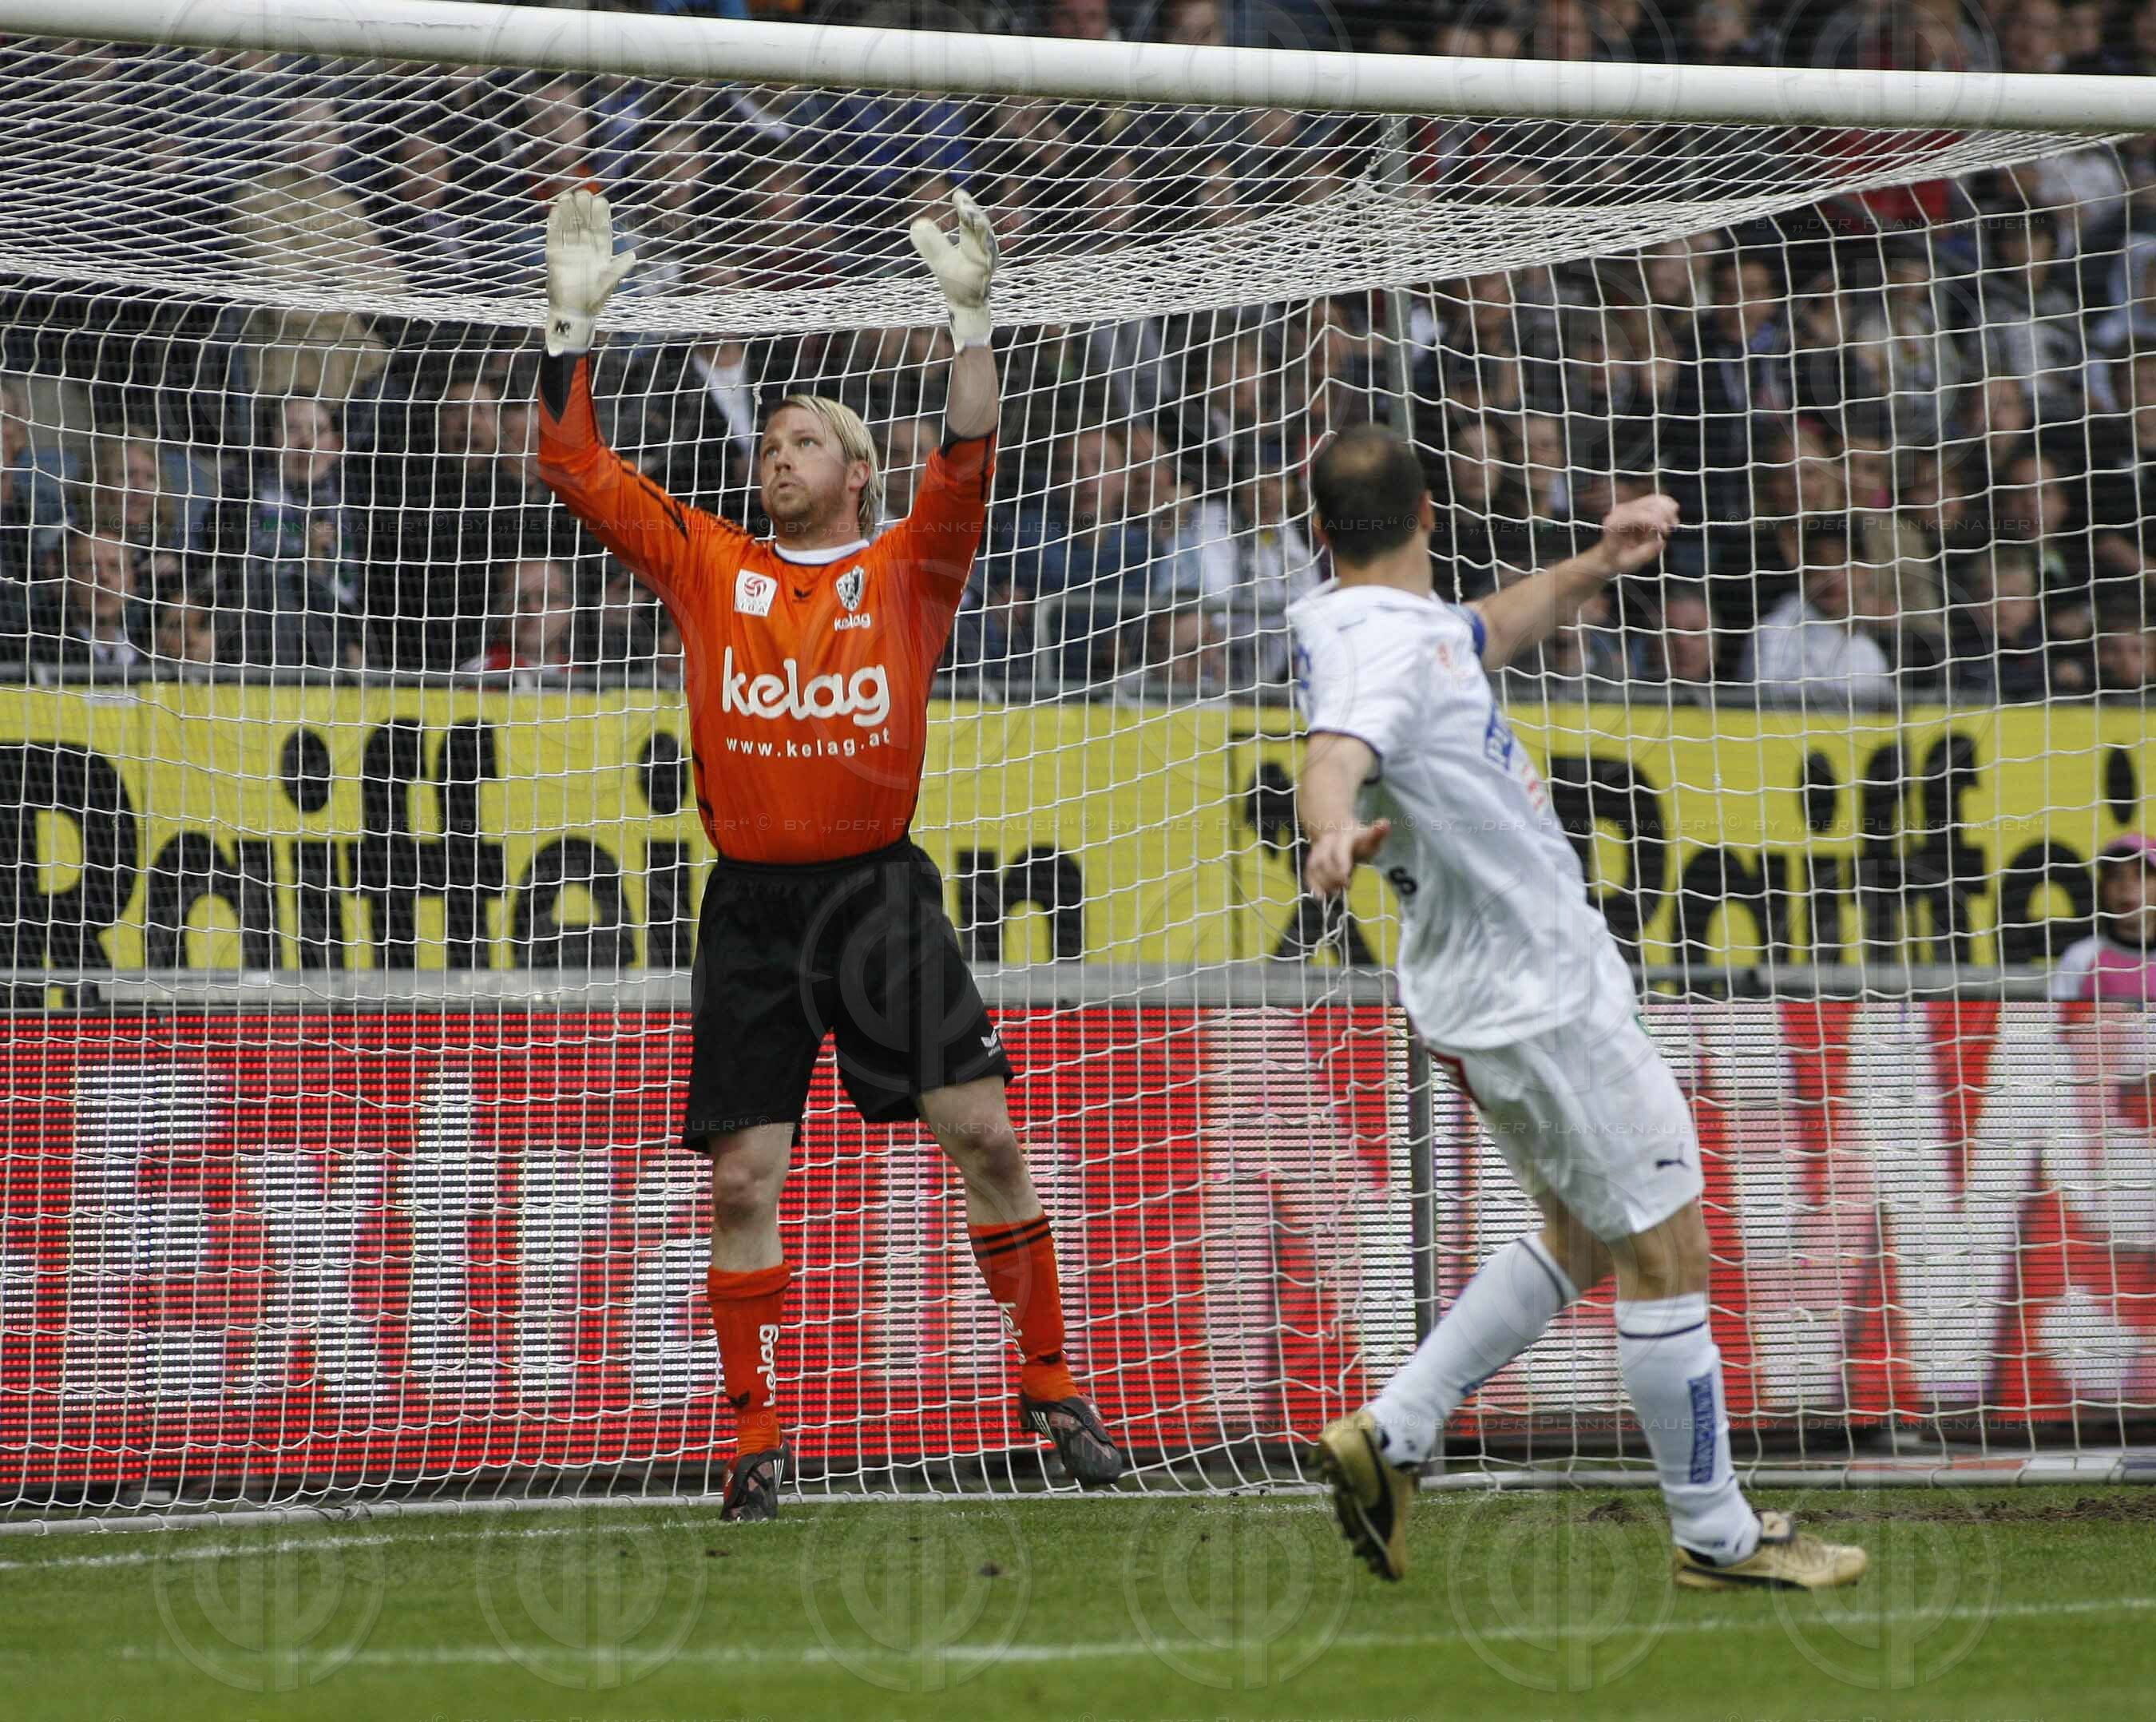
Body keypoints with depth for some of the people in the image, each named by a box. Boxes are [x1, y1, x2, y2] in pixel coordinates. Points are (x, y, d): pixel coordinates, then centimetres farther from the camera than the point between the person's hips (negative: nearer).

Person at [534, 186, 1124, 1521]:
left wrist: (970, 312, -18)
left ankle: (1050, 1385, 7)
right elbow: (582, 470, 8)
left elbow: (969, 459, -9)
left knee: (986, 1134, -8)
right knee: (743, 1178, -2)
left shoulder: (908, 569, 6)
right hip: (751, 904, 1)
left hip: (879, 887, -1)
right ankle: (757, 1435, 7)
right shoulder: (708, 567, 10)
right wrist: (574, 321, 1)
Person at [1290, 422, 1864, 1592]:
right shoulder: (1385, 643, -21)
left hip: (1495, 993, 10)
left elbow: (1487, 634, 26)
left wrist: (1595, 567, 10)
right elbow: (1337, 752, -42)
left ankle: (1392, 1432, 12)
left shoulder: (1340, 619, 8)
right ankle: (1715, 1536, 8)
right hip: (1539, 998, -10)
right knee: (1664, 1248, 0)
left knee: (1583, 1235, 20)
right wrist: (1335, 826, -64)